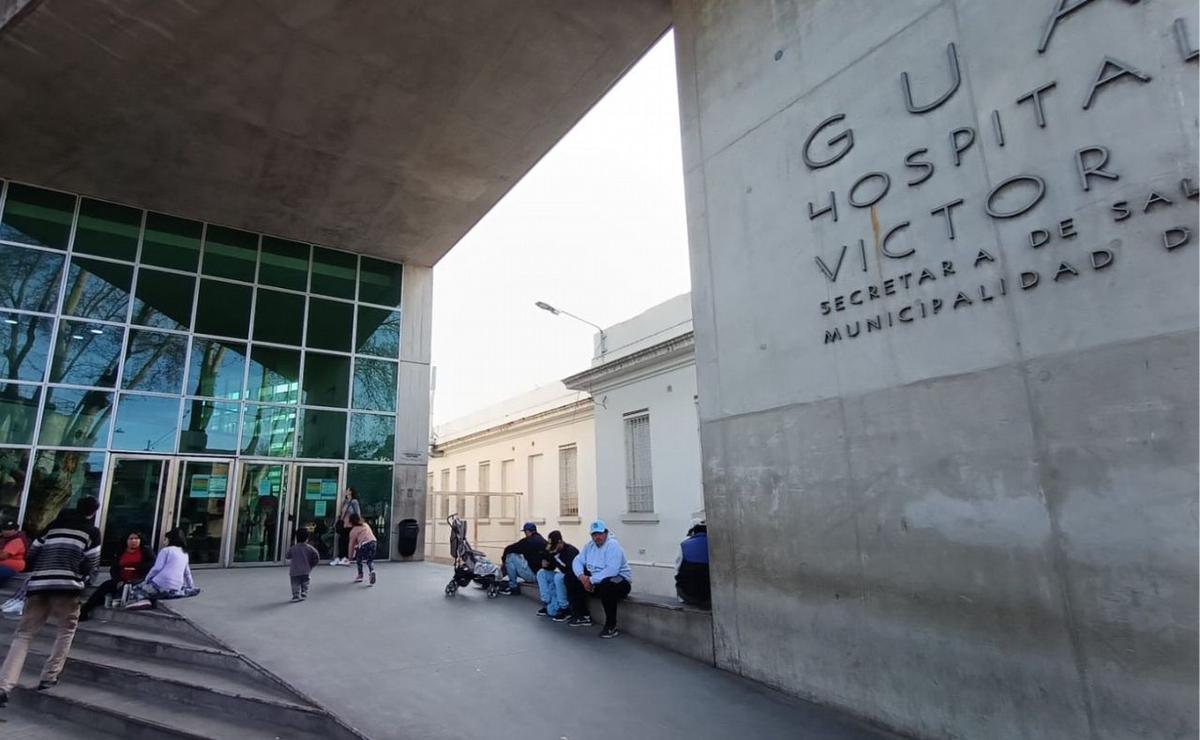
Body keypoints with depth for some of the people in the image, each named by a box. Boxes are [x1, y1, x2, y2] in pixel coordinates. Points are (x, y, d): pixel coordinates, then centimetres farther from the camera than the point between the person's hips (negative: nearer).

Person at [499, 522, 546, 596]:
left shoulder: (528, 540, -11)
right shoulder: (543, 540, 12)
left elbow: (509, 549, -7)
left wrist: (503, 561, 11)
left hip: (534, 575, -9)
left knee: (510, 556, -2)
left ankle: (513, 587, 5)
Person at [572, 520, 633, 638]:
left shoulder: (613, 545, -19)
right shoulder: (589, 546, 6)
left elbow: (612, 570, -31)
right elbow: (577, 561, 1)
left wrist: (591, 580, -29)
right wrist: (581, 576, -20)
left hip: (619, 580, -8)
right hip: (595, 580, 8)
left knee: (606, 585, -41)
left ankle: (611, 626, -24)